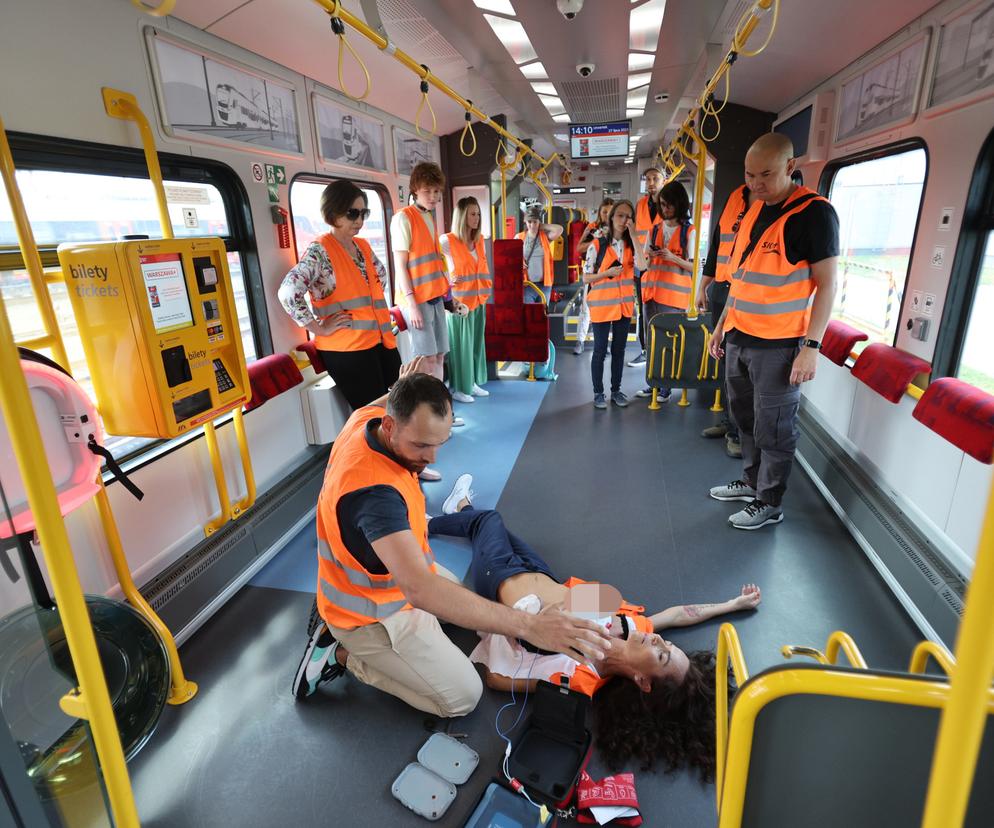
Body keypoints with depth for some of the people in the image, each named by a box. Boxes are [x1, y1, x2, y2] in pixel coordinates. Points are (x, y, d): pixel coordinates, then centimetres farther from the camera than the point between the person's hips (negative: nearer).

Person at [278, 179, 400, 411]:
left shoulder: (363, 246, 12)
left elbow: (382, 277, 31)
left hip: (381, 340, 8)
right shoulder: (320, 250, -12)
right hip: (347, 349, -8)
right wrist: (321, 329, -16)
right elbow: (287, 293, -23)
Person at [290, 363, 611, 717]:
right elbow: (420, 589, -50)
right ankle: (346, 655, 5)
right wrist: (528, 625, -52)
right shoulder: (373, 490, -40)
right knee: (462, 696, -2)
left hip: (391, 574, 9)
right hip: (373, 614, -8)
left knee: (461, 592, 31)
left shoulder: (366, 419, -13)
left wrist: (400, 389, -2)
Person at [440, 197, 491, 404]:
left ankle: (473, 383, 22)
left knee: (476, 343, 11)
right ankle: (458, 388, 8)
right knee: (460, 344, -1)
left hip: (479, 300, 7)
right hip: (459, 300, -7)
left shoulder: (480, 240, 12)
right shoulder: (448, 241, -9)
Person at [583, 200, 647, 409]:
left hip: (624, 305, 4)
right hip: (601, 305, -4)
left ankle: (616, 390, 23)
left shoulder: (631, 246, 4)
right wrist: (607, 273, -19)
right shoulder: (597, 245, -7)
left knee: (619, 350, 12)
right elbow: (586, 278, -4)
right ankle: (598, 393, 13)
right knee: (600, 350, 2)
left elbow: (642, 266, -16)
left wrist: (633, 235, -14)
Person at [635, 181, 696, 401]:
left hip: (674, 293, -5)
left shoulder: (689, 231, 1)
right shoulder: (654, 229, 13)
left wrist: (673, 258, -18)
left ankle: (666, 387, 4)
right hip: (652, 290, 5)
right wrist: (650, 257, -7)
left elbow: (693, 267, -3)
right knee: (651, 339, 8)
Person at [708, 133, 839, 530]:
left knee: (774, 429, 4)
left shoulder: (814, 213, -11)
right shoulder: (753, 211, 11)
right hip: (739, 338, 7)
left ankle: (770, 504, 19)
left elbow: (826, 284, -12)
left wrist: (812, 346, -18)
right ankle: (752, 481, 35)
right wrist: (723, 323, 17)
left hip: (779, 345, -7)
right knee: (745, 418, 17)